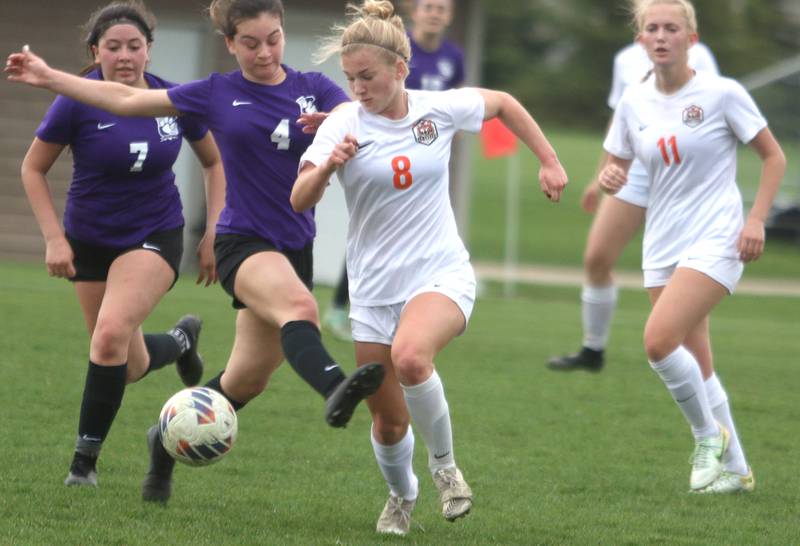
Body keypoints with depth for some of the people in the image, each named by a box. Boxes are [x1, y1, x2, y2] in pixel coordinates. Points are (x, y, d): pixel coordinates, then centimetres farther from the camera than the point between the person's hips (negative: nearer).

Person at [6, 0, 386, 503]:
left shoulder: (313, 89, 5)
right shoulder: (217, 94, 3)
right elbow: (127, 100, 8)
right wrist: (50, 78, 9)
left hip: (295, 249, 3)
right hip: (243, 242, -3)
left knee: (247, 381, 7)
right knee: (299, 306, -36)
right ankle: (335, 388, -63)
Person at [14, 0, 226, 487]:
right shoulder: (77, 103, -14)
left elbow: (214, 161, 8)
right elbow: (33, 168, -1)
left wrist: (213, 233, 1)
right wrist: (54, 238, -9)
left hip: (156, 238, -1)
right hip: (91, 242, 1)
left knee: (111, 334, -25)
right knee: (130, 368, 7)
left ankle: (86, 460, -13)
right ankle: (181, 341, 44)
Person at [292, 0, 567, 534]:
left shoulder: (440, 108, -5)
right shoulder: (344, 124, -9)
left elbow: (504, 103, 16)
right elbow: (300, 200, -20)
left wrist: (550, 161, 13)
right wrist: (326, 167, -39)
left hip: (442, 274, -2)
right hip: (374, 286, 2)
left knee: (410, 356, -34)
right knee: (388, 421, 5)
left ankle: (444, 463, -9)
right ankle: (402, 495, 38)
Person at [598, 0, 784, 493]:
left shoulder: (722, 93, -8)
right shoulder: (635, 101, 5)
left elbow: (774, 157, -1)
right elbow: (616, 169, 15)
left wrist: (756, 219, -11)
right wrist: (610, 178, -9)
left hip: (715, 241, -6)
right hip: (663, 244, 6)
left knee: (659, 338, -23)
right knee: (695, 366, 8)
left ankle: (709, 435, -2)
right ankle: (734, 469, 20)